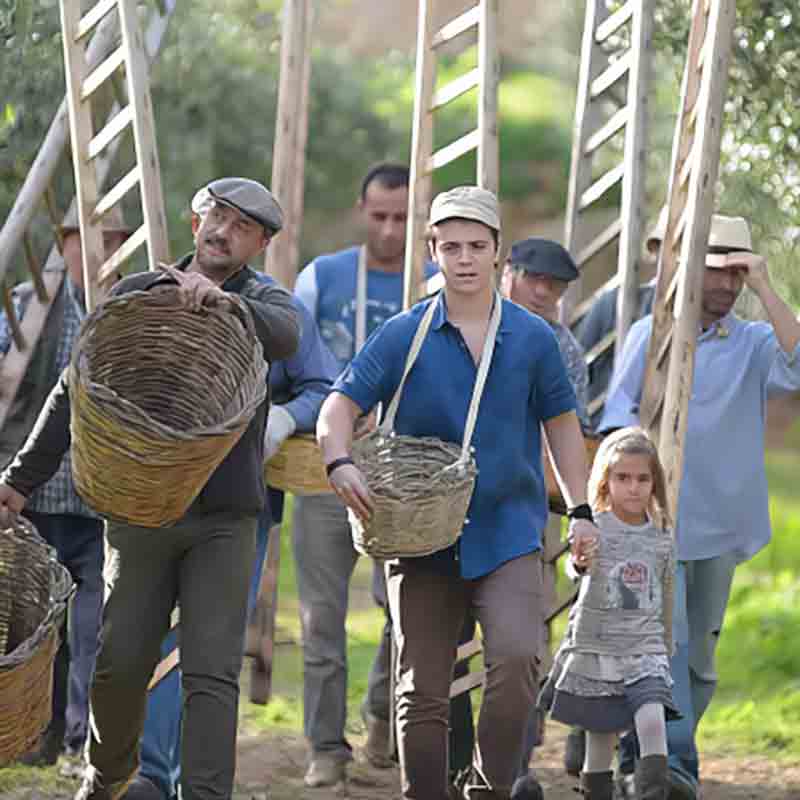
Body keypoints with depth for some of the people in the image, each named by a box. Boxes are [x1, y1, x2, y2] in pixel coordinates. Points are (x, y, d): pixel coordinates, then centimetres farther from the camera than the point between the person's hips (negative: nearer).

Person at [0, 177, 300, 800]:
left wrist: (224, 302, -40)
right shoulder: (136, 295, 9)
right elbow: (76, 391, 11)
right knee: (121, 660, 3)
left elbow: (284, 337, -21)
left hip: (224, 516, -1)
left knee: (212, 671, -8)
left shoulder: (264, 302, 5)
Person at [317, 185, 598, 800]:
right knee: (422, 688, 4)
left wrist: (580, 510, 9)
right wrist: (341, 463, -25)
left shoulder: (532, 337, 5)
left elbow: (560, 421, 15)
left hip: (507, 534, 0)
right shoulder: (403, 335, 1)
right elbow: (341, 405, -4)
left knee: (517, 656, -22)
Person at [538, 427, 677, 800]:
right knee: (600, 742, 5)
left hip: (645, 651, 2)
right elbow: (580, 564, -25)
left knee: (652, 722, -20)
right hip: (596, 648, -2)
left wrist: (666, 654, 21)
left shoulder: (661, 541, 7)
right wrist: (580, 562, -48)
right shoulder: (595, 529, -5)